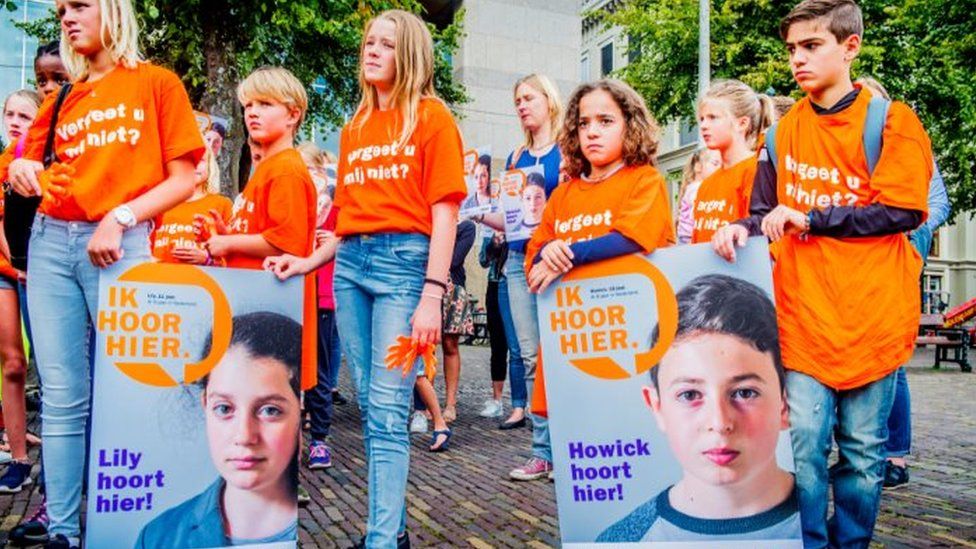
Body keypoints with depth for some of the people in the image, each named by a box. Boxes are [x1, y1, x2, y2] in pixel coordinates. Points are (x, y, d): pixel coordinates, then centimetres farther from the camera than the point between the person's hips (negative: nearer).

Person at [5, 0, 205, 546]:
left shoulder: (157, 82, 5)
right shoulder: (60, 98, 18)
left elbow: (184, 180, -1)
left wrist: (120, 218, -13)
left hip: (121, 246, -4)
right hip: (51, 241, 5)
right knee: (61, 395, 4)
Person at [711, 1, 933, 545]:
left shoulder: (890, 119, -2)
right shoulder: (784, 131, 9)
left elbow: (903, 211, -9)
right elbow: (767, 214, 13)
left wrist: (809, 218, -13)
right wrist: (741, 228, -10)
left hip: (870, 315, -2)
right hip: (804, 316, 2)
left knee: (863, 449, 10)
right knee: (804, 445, 1)